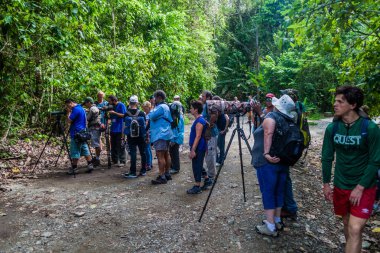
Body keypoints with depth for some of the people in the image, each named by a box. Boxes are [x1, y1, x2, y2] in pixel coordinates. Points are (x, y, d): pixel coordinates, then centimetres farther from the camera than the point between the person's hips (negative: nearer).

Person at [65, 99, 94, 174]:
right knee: (85, 150, 10)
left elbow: (69, 121, -14)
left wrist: (68, 113, -3)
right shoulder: (81, 108, 16)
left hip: (76, 134, -10)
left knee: (75, 152, -2)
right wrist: (70, 112, 12)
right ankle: (90, 165, 9)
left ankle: (74, 168, 4)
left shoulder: (76, 109, -14)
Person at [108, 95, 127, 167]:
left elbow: (124, 115, -13)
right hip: (113, 129, 8)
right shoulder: (112, 107, 16)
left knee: (120, 146, -4)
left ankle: (122, 161, 2)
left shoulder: (121, 105, -5)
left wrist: (114, 113, -18)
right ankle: (114, 160, 22)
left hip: (119, 129, -8)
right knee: (113, 145, 11)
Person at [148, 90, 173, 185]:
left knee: (160, 155, -11)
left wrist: (151, 111, 0)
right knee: (166, 154, 14)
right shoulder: (165, 106, 19)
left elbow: (152, 116, -20)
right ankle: (167, 174, 23)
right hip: (165, 134, 11)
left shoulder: (161, 107, -15)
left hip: (160, 135, -11)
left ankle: (162, 177, -10)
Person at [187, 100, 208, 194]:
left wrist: (193, 150, -24)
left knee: (197, 166, -2)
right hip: (198, 148, 10)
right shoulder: (199, 120, 13)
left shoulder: (199, 121, -18)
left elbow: (198, 136, -23)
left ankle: (197, 187, 7)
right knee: (198, 166, 17)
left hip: (198, 148, -10)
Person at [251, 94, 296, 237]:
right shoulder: (287, 122, 12)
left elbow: (269, 133, -31)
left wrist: (266, 153, -35)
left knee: (268, 193, -1)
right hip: (283, 162, 8)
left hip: (267, 163, -7)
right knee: (278, 191, 16)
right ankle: (277, 221, 28)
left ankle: (270, 227, 4)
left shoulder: (270, 118, -11)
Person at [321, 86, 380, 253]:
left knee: (355, 229, -9)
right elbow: (327, 157, 2)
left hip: (364, 188, -4)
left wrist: (360, 188, -15)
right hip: (340, 186, 4)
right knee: (346, 223, 18)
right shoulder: (332, 128, -5)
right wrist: (326, 184, 3)